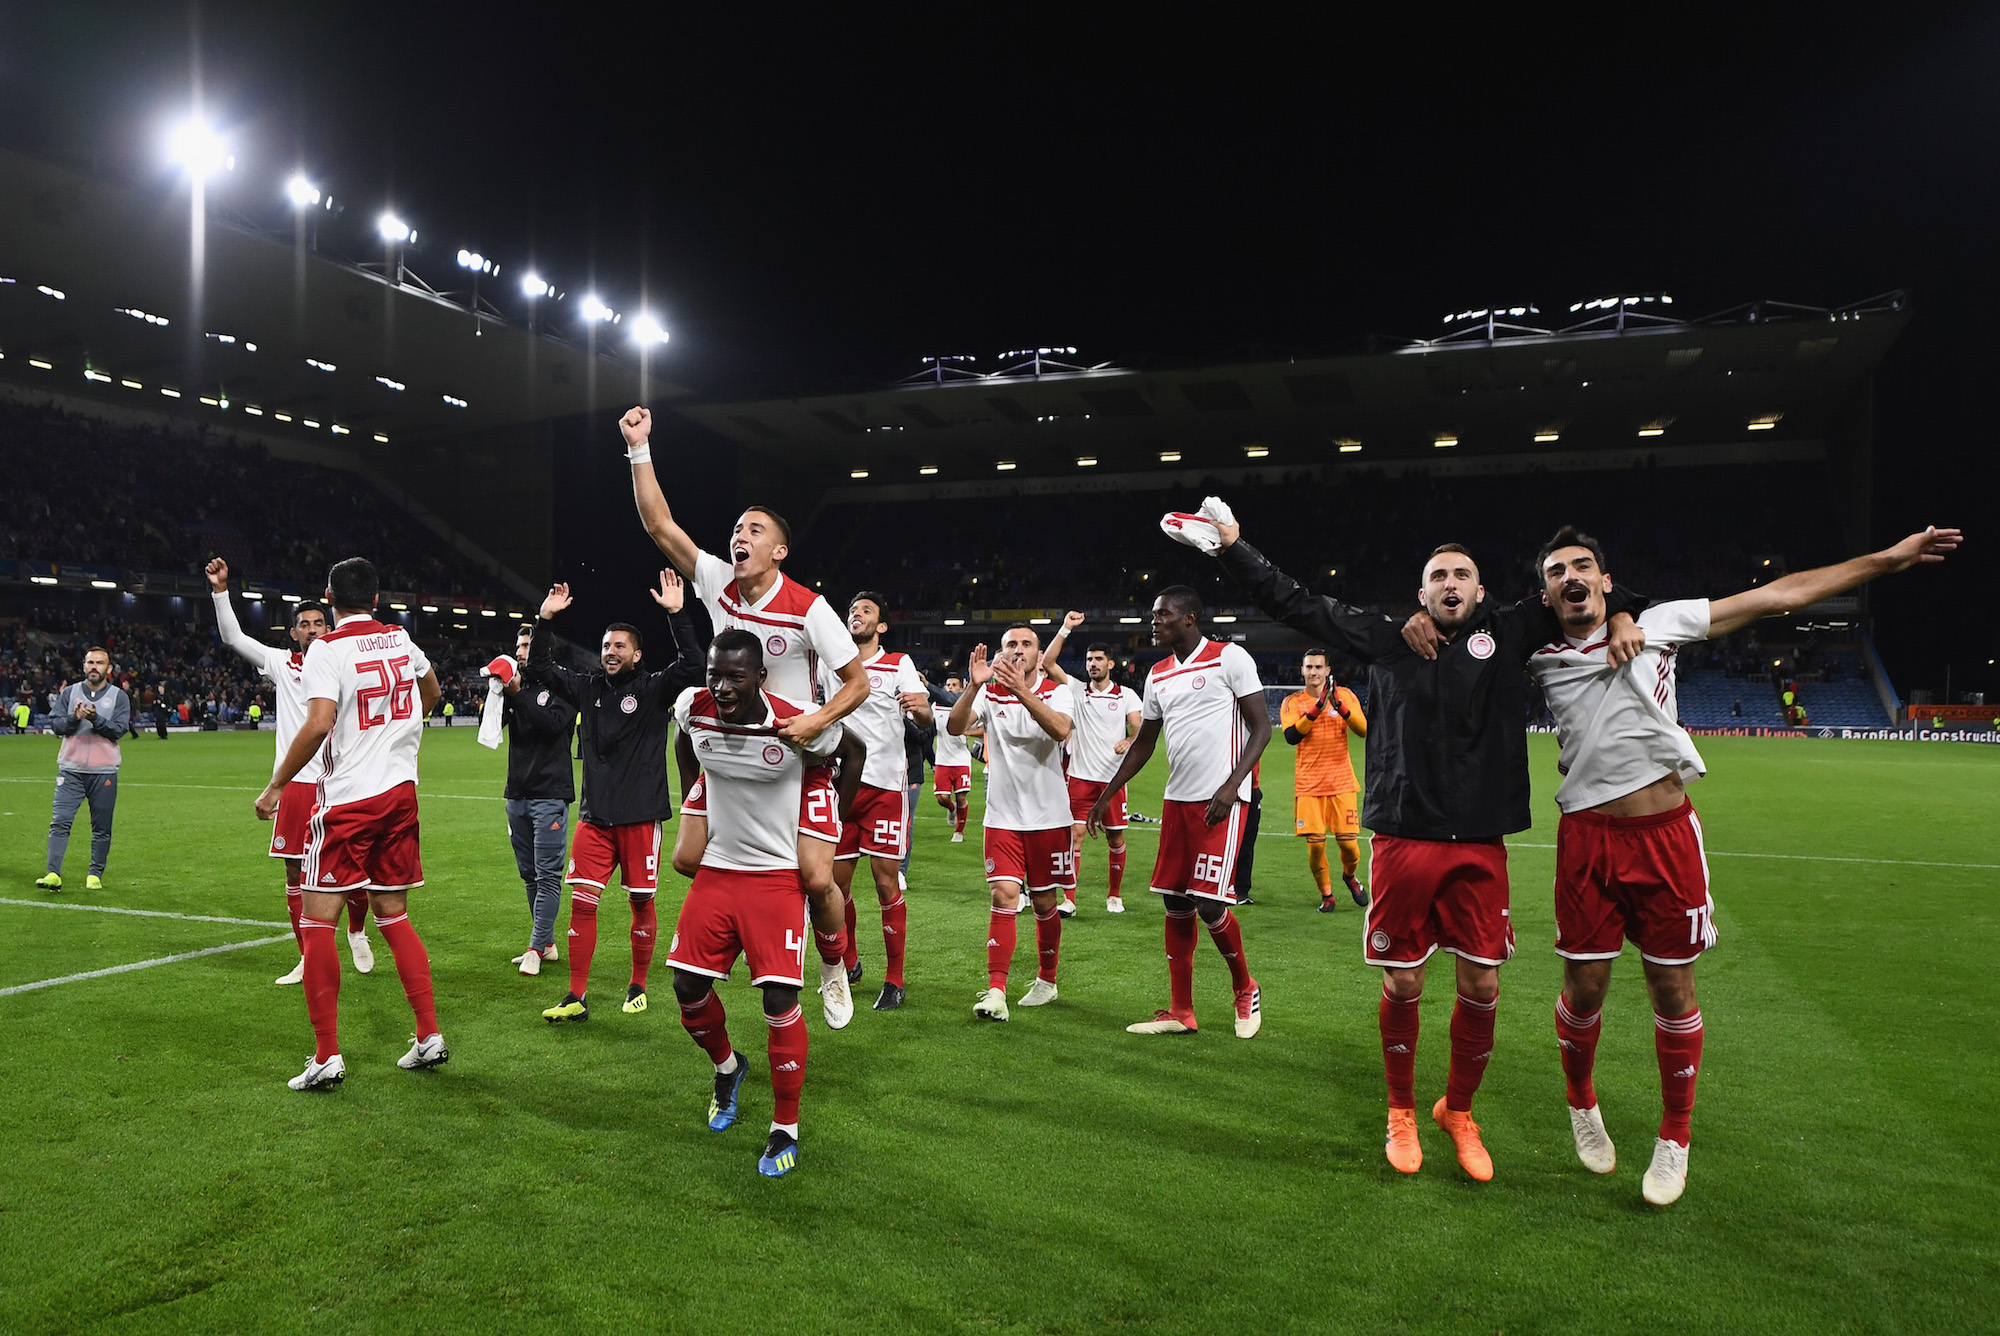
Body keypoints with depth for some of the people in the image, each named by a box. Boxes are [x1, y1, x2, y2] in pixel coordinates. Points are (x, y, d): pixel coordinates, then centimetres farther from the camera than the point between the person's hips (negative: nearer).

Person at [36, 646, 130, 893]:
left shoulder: (119, 696, 4)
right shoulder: (68, 693, 9)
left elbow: (119, 729, -7)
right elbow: (55, 724, 3)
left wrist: (95, 718, -22)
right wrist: (74, 718, -16)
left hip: (104, 771, -1)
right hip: (71, 769, 1)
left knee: (102, 827, 4)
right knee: (60, 822, -7)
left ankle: (95, 875, 14)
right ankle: (53, 875, -8)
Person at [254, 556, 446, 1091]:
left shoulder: (327, 649, -9)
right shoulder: (400, 639, 9)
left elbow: (318, 724, -21)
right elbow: (431, 691, 28)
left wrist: (274, 786, -11)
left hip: (347, 799, -6)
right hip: (400, 793, 6)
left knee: (318, 920, 1)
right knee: (393, 915, 14)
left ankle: (327, 1055, 0)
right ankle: (429, 1036, 13)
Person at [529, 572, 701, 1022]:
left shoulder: (654, 689, -2)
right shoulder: (589, 689, 11)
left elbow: (691, 665, -18)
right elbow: (540, 668, 14)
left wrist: (676, 614, -24)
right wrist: (545, 620, 4)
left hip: (641, 815, -3)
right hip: (594, 815, 4)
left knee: (641, 902, 6)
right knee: (581, 900, -1)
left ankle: (638, 986, 23)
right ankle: (576, 997, 7)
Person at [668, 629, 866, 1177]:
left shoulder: (796, 723, -22)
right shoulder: (694, 708, -10)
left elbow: (854, 751, -2)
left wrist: (832, 828, 2)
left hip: (777, 874, -4)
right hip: (716, 869, 4)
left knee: (780, 999, -8)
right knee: (688, 985, 4)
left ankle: (786, 1129, 9)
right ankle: (727, 1066, 37)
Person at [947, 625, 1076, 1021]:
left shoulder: (1057, 692, -2)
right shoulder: (989, 693, 1)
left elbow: (1061, 730, -25)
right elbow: (954, 728, -16)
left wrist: (1022, 691, -36)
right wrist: (973, 687, -32)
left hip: (1048, 815, 0)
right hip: (1003, 815, 0)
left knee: (1044, 902, 9)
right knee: (1004, 895, -11)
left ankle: (1046, 981, 28)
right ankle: (996, 992, -9)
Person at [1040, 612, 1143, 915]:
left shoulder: (1126, 695, 4)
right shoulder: (1077, 689, 6)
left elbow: (1139, 729, -3)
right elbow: (1047, 662, -2)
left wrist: (1130, 741, -26)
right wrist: (1066, 629, -8)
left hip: (1113, 778, 0)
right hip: (1080, 776, 0)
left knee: (1116, 839, 6)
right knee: (1074, 834, -6)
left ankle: (1115, 895, 22)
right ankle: (1069, 899, -2)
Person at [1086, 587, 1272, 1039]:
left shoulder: (1230, 658, -5)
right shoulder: (1159, 675, 15)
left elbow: (1261, 728, -8)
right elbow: (1143, 744, 22)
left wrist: (1231, 785, -18)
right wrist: (1106, 796, 20)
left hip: (1220, 800, -7)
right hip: (1177, 799, 7)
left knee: (1210, 904, -10)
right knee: (1176, 903, 7)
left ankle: (1245, 989, 17)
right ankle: (1180, 1012, 17)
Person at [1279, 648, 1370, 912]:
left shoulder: (1345, 695, 5)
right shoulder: (1293, 702, 2)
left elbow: (1364, 730, -7)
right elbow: (1291, 736, -15)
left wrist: (1340, 706, -20)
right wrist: (1317, 707, -22)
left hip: (1341, 781, 1)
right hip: (1308, 784, 0)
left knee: (1348, 841, -4)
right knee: (1315, 843, -7)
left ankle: (1349, 876, 29)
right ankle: (1326, 895, 15)